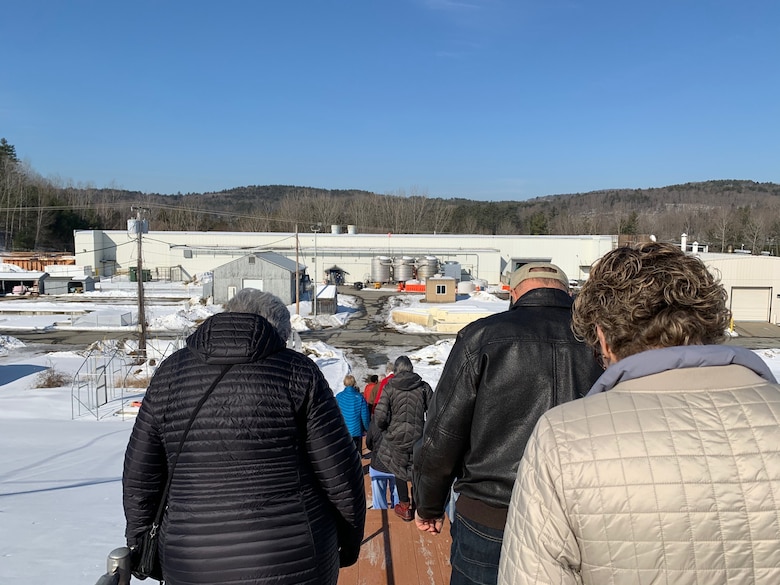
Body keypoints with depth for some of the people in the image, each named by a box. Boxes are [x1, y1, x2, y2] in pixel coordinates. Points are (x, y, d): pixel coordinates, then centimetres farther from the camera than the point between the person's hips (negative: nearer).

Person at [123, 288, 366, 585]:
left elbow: (140, 473, 5)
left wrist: (139, 541, 20)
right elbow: (339, 471, -7)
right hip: (293, 561, -2)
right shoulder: (297, 371, -7)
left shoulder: (171, 373, 0)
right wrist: (350, 537, 9)